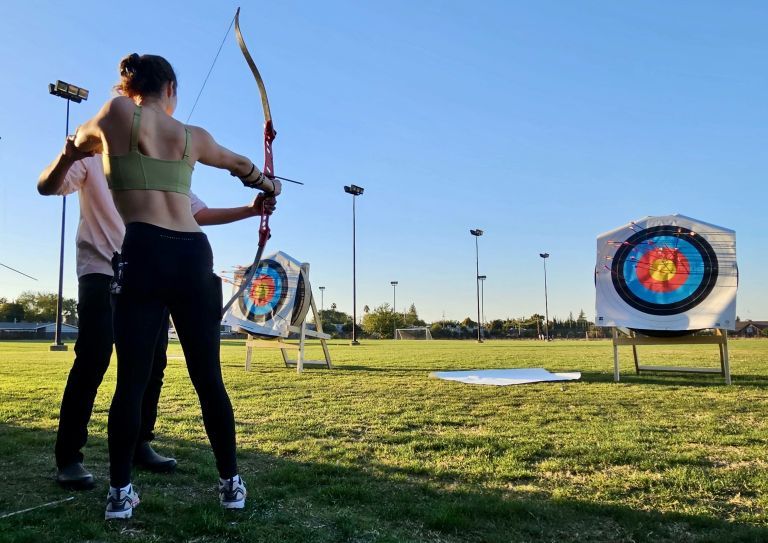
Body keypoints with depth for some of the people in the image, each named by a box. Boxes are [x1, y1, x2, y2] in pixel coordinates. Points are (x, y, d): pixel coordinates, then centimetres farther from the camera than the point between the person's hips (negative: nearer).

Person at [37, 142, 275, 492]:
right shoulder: (94, 155, 2)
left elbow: (199, 213, 14)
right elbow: (46, 187, -10)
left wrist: (251, 210, 4)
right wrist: (66, 158, -32)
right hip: (102, 271, -5)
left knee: (153, 361, 3)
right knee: (92, 361, -11)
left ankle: (139, 444, 16)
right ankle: (68, 457, -1)